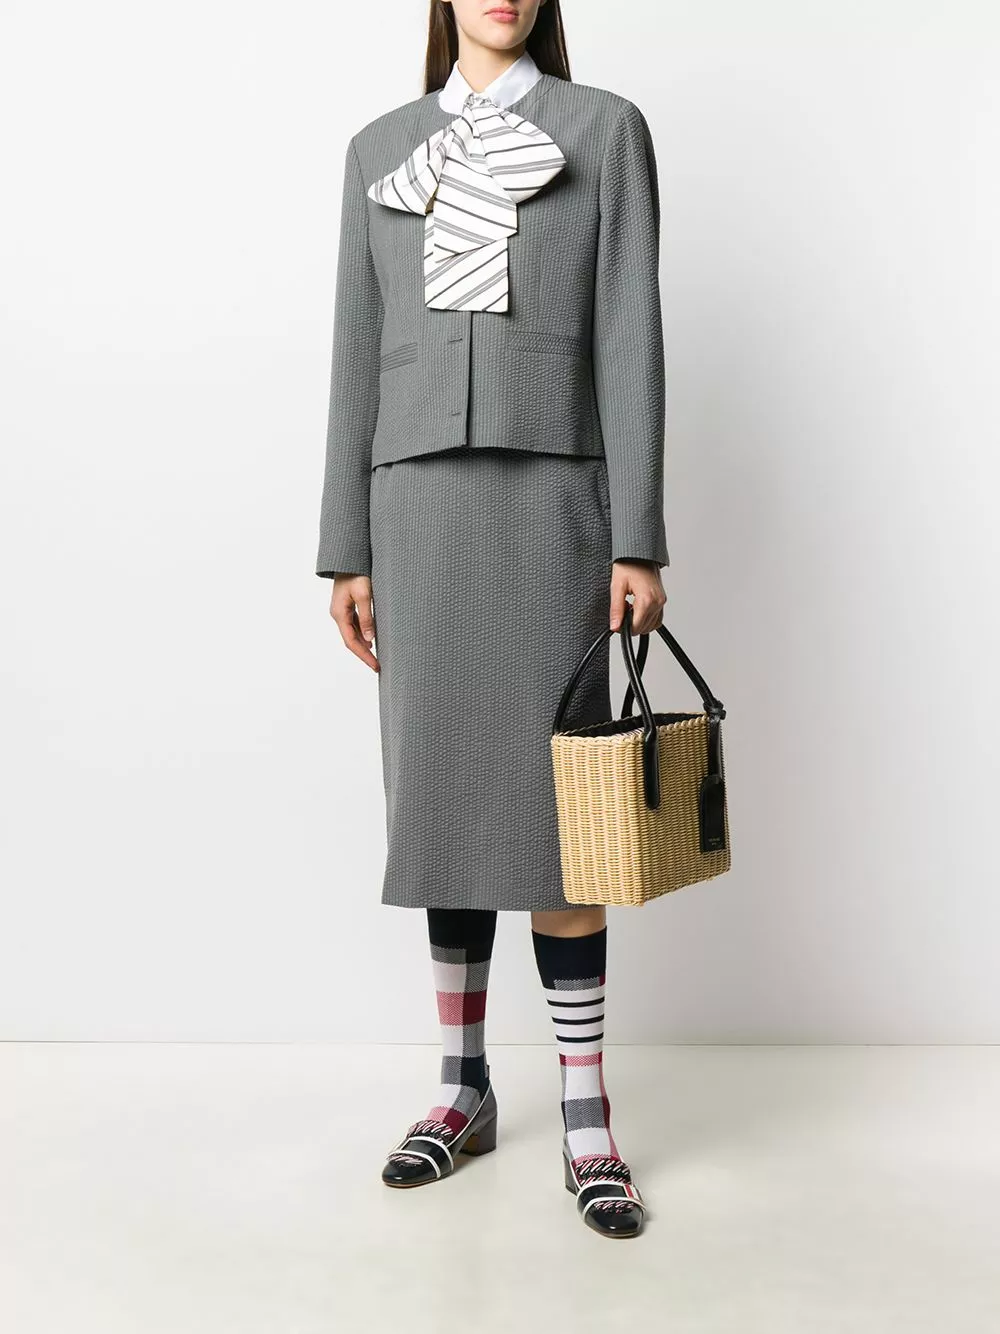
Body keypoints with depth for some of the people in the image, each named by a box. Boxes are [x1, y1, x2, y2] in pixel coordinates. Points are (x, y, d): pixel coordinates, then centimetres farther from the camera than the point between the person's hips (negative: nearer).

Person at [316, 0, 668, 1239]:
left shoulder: (604, 128, 8)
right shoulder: (379, 148, 15)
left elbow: (630, 336, -1)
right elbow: (359, 354, 11)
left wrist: (639, 542, -9)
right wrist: (346, 549, 5)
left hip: (550, 497, -3)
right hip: (418, 505, 3)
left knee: (551, 802, -5)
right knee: (444, 798, 5)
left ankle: (586, 1117, 6)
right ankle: (463, 1087, 19)